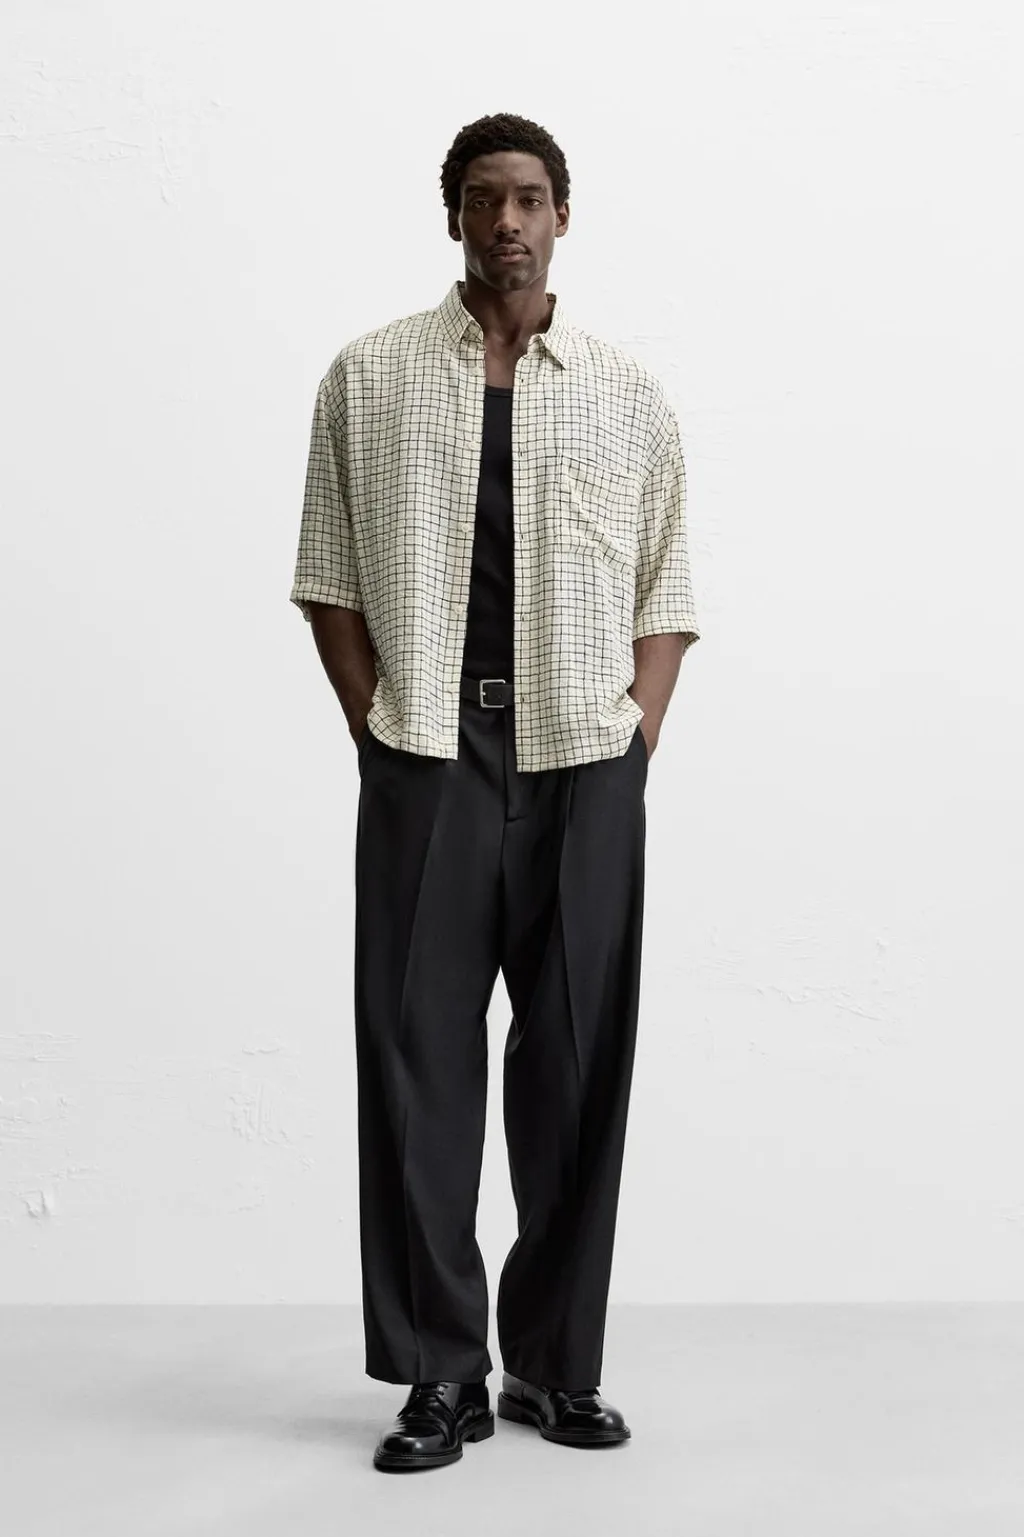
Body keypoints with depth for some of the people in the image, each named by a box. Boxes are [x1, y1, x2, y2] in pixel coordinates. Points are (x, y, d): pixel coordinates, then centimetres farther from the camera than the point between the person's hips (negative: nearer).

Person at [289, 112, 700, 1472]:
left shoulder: (631, 395, 9)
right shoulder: (369, 379, 6)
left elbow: (665, 595, 10)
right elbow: (330, 579, 5)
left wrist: (638, 744, -1)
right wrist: (376, 731, -3)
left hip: (588, 770, 1)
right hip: (425, 761, -1)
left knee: (580, 1063, 5)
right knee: (419, 1054, -1)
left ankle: (556, 1366, 19)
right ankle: (440, 1372, 11)